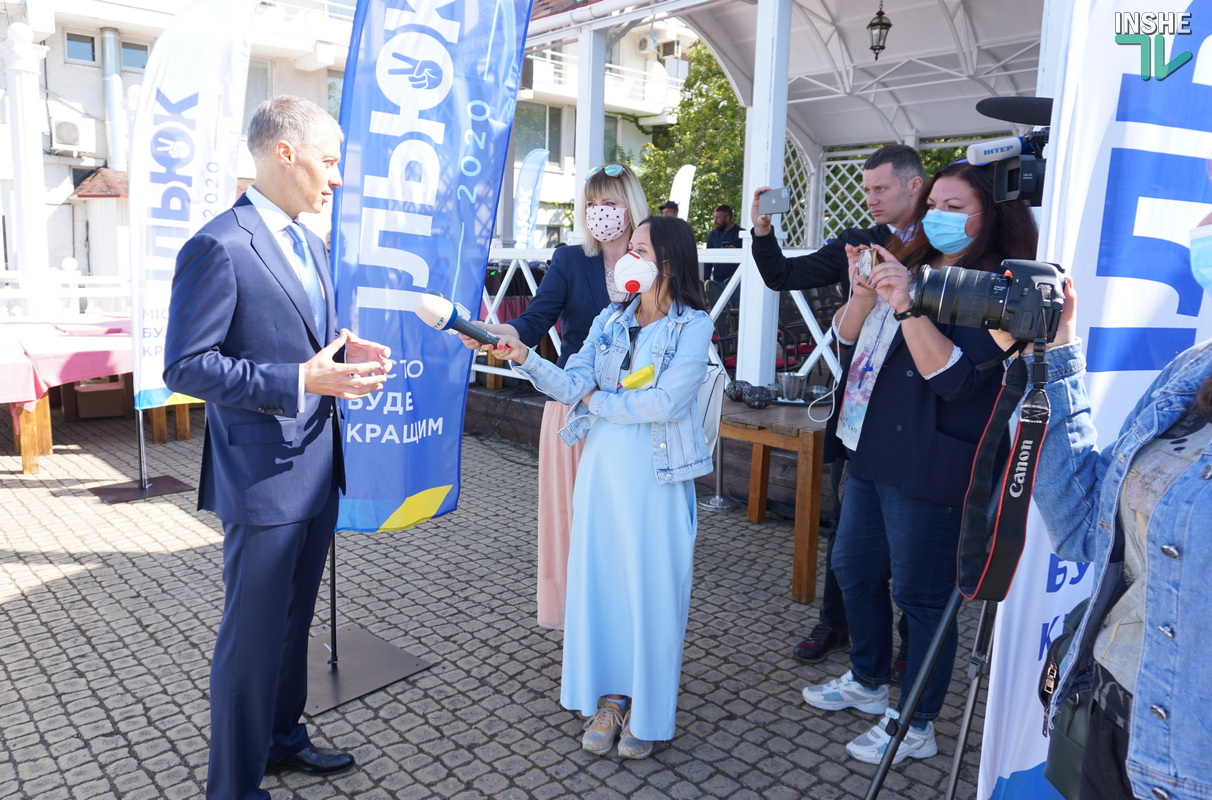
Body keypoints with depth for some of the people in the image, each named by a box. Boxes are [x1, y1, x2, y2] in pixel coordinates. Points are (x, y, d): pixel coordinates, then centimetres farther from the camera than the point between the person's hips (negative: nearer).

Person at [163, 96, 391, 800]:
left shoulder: (309, 244, 12)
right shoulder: (219, 248, -17)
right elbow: (186, 367, -19)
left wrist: (346, 356, -1)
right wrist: (300, 382, -25)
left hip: (318, 466, 9)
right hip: (264, 474, -9)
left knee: (295, 619, 22)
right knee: (253, 635, 5)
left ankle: (282, 737, 42)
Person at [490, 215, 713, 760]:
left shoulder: (693, 325, -7)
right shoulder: (609, 321, 8)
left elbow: (666, 402, -18)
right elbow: (571, 383, -2)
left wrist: (597, 399, -7)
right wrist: (524, 358, -17)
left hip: (657, 474, -5)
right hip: (603, 466, 5)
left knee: (652, 587, 4)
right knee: (599, 578, 9)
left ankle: (647, 712, 21)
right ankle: (609, 697, 26)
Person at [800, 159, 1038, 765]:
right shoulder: (911, 264, 11)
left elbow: (956, 378, -22)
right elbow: (847, 335, 9)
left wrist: (906, 305, -29)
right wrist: (863, 295, -11)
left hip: (929, 466, -8)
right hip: (871, 449, 8)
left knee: (921, 593, 3)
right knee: (853, 567, 19)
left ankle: (915, 726, 22)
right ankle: (867, 681, 41)